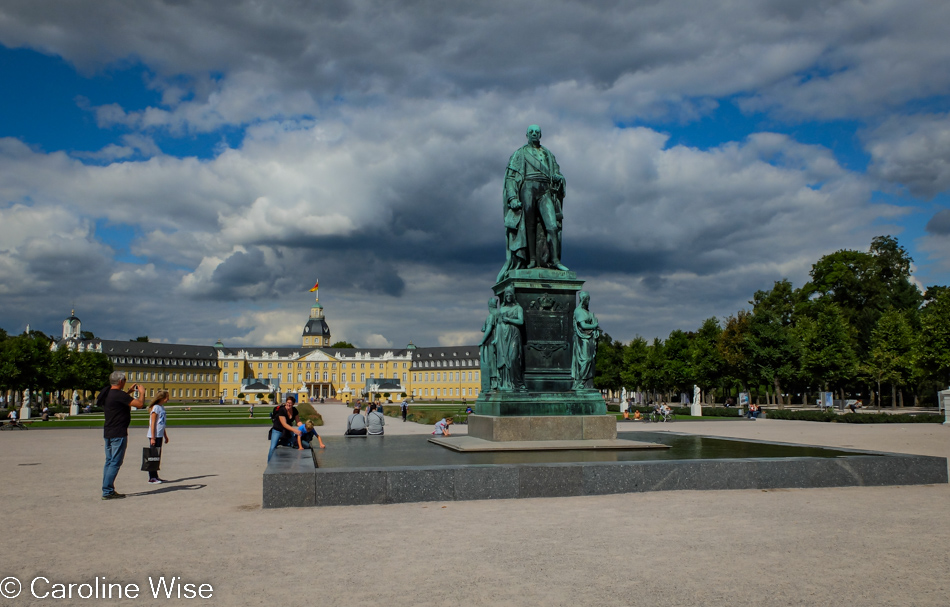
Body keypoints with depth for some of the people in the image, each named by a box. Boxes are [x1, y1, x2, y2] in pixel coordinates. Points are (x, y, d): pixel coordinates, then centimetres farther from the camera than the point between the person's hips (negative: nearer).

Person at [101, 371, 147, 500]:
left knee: (109, 461, 14)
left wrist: (129, 392, 28)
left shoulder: (107, 393, 10)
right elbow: (140, 404, -21)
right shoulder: (119, 395, -18)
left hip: (108, 432, 9)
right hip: (118, 433, -9)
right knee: (115, 462, -5)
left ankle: (107, 489, 18)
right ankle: (108, 491, -5)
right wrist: (141, 393, -4)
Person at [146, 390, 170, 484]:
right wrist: (152, 438, -19)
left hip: (160, 436, 9)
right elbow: (152, 424, -16)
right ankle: (152, 477, 1)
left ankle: (155, 476, 20)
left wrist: (165, 436, 24)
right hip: (154, 436, -9)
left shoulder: (162, 407, 14)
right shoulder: (155, 407, -12)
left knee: (158, 456, 13)